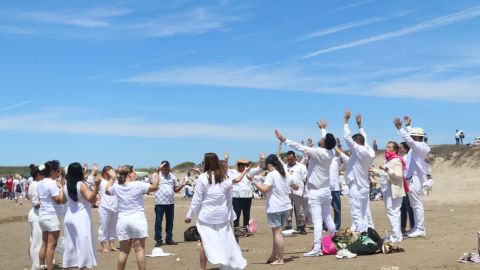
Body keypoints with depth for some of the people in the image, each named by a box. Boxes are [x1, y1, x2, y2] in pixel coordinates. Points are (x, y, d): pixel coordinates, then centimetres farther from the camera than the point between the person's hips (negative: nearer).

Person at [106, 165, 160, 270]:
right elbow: (155, 187, -7)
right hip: (137, 219, -4)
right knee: (139, 249, -2)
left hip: (122, 220, 4)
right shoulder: (138, 185, -10)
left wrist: (111, 179, 31)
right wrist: (157, 172, 0)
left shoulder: (116, 186, 2)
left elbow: (107, 191, 22)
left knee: (123, 251, 11)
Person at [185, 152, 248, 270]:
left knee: (205, 242, 4)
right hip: (222, 215, 4)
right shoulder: (225, 177, 1)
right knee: (226, 241, 12)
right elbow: (229, 199, 8)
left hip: (206, 215, -3)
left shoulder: (202, 177, -11)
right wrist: (231, 215, 18)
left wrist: (189, 215, 1)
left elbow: (197, 199, -8)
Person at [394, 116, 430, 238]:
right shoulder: (419, 145, 13)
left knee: (417, 204, -7)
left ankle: (420, 229, -4)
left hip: (415, 179, -11)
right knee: (415, 204, 14)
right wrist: (408, 126, 39)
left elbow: (409, 140, -33)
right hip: (414, 178, 11)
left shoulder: (418, 146, -15)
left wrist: (400, 128, -35)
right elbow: (412, 138, 32)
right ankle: (418, 228, 20)